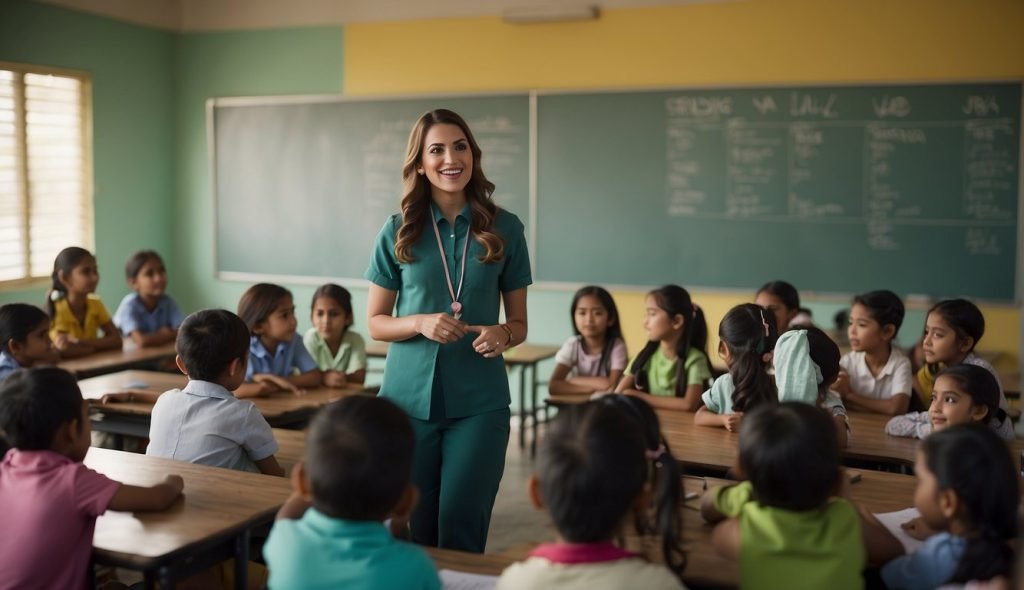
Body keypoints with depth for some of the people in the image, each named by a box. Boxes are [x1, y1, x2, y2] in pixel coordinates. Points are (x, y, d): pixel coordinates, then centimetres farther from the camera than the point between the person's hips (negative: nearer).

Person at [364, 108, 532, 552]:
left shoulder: (504, 229, 1)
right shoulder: (398, 231, 1)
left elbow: (519, 322, 8)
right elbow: (375, 323, 5)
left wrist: (502, 335, -15)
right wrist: (421, 323, -14)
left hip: (479, 401, 0)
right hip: (408, 398, 1)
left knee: (461, 528, 1)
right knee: (412, 528, 11)